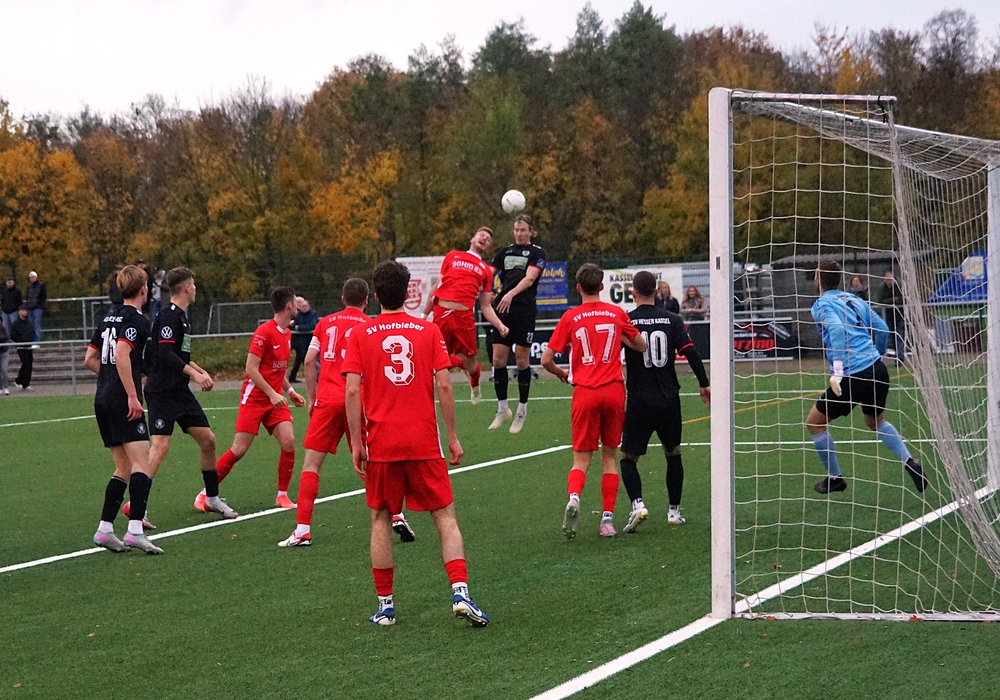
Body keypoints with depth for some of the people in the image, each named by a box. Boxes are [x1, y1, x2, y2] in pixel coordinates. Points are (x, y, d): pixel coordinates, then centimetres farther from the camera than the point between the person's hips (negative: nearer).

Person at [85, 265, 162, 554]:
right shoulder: (137, 320, -9)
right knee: (142, 464, -13)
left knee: (124, 468, 14)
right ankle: (135, 530, -26)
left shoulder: (109, 318, 16)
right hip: (123, 402, -9)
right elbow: (122, 354, -23)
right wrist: (132, 394, -22)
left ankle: (104, 530, 9)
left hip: (103, 400, 9)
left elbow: (90, 359, 19)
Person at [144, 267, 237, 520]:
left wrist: (200, 371, 19)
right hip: (162, 392, -10)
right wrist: (194, 374, -22)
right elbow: (165, 354, -23)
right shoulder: (168, 316, -14)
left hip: (180, 391, 10)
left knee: (208, 440, 10)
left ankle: (212, 498, 22)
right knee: (160, 445, -17)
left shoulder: (180, 316, 17)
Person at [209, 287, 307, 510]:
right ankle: (205, 493, 5)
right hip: (254, 397, -7)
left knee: (288, 441, -11)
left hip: (275, 397, 7)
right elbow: (251, 368, -19)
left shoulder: (287, 334, 10)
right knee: (239, 449, -8)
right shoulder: (264, 332, -16)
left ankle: (282, 495, 2)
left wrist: (289, 390, 10)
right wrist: (272, 394, -22)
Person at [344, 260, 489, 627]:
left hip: (380, 445, 0)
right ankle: (460, 592, -11)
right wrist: (453, 437, 4)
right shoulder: (429, 331, 2)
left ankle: (385, 604, 11)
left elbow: (352, 391, -6)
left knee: (381, 521, 12)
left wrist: (356, 443, -1)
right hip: (425, 443, 0)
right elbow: (444, 385, -3)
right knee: (446, 518, 5)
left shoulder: (359, 335, 1)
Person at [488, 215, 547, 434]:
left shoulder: (537, 253, 2)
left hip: (524, 310, -4)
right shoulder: (505, 252, 16)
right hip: (502, 310, 4)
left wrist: (511, 294, -28)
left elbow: (529, 278, -13)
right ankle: (502, 410, 11)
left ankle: (521, 411, 11)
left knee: (522, 359, 0)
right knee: (498, 359, 0)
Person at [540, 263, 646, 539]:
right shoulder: (617, 314, 3)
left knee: (582, 458, 4)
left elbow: (546, 360, -1)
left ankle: (574, 497, -26)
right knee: (609, 456, 12)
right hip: (614, 390, 1)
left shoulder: (571, 318, -1)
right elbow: (641, 346, 14)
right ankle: (608, 518, 7)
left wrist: (561, 373, 19)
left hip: (585, 392, -1)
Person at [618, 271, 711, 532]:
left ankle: (637, 504, -18)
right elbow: (690, 352, -4)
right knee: (673, 454, 19)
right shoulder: (672, 320, 1)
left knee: (628, 457, 4)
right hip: (669, 398, 2)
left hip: (639, 400, -2)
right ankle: (674, 510, 19)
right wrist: (704, 384, 3)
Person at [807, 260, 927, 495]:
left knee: (815, 422, 11)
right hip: (877, 368, 8)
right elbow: (882, 329, 18)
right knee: (876, 421, 32)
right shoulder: (854, 300, 16)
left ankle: (834, 478, 18)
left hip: (852, 377, -8)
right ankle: (910, 463, 17)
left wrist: (837, 369, -29)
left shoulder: (822, 305, -5)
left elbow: (837, 328, -24)